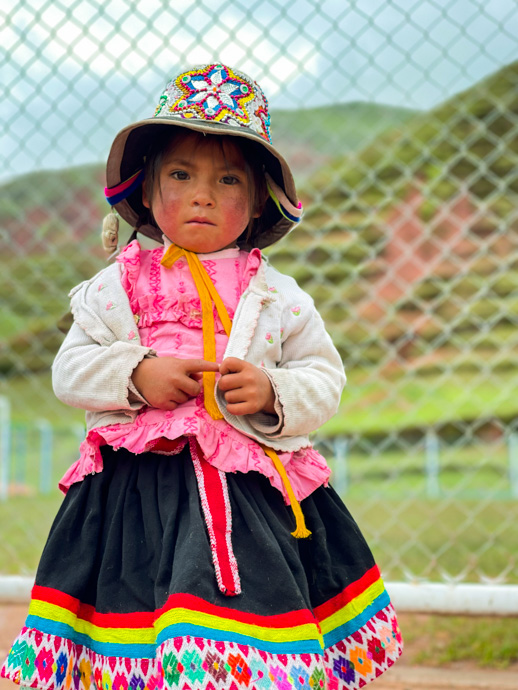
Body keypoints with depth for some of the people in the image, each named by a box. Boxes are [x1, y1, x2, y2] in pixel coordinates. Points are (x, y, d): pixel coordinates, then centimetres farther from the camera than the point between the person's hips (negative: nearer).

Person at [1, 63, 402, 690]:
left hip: (251, 489, 0)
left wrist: (273, 392, -11)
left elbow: (325, 379, 8)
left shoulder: (276, 296, 8)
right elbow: (70, 370, 6)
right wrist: (135, 375, -11)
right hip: (136, 487, 1)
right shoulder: (116, 286, 8)